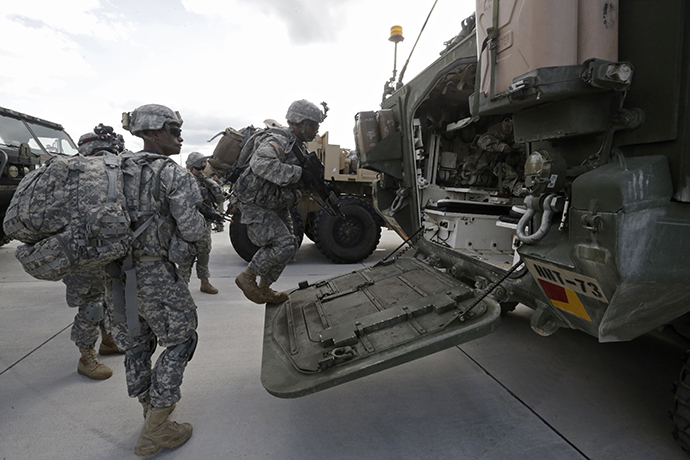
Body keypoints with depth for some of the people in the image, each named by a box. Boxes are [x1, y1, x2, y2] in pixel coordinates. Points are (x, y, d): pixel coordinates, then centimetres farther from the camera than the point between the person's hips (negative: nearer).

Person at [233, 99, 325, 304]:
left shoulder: (299, 146, 10)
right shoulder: (277, 141, -22)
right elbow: (261, 164, -42)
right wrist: (298, 173, -41)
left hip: (277, 206, 10)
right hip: (256, 205, -10)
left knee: (289, 245, 14)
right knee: (283, 245, -19)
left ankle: (264, 289, 30)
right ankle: (247, 277, 3)